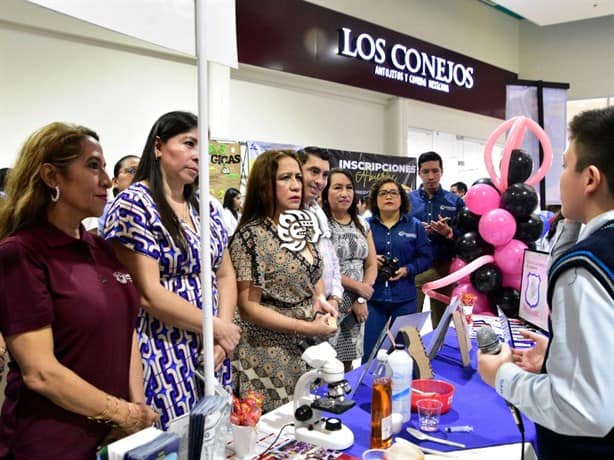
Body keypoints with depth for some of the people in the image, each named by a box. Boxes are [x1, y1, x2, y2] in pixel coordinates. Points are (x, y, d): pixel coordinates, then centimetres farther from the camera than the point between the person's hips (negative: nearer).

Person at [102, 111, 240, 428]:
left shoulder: (204, 207, 10)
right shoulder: (134, 203, -12)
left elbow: (225, 275, 10)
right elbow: (148, 294, -18)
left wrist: (222, 336, -4)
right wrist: (218, 328, -11)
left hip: (210, 350, 7)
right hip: (161, 353, -6)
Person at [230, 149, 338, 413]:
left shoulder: (303, 225, 4)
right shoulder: (252, 236, -17)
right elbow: (248, 307, -17)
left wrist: (319, 299, -1)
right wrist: (306, 327, -19)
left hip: (309, 349, 7)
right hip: (272, 356, -7)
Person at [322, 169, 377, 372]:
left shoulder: (362, 224, 10)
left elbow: (372, 265, 9)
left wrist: (361, 299, -4)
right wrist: (358, 286, -11)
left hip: (355, 306, 5)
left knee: (348, 365, 13)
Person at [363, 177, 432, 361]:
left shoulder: (415, 225, 5)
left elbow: (426, 257, 2)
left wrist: (407, 270, -13)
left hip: (404, 298, 1)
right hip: (373, 297, -1)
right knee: (369, 351, 6)